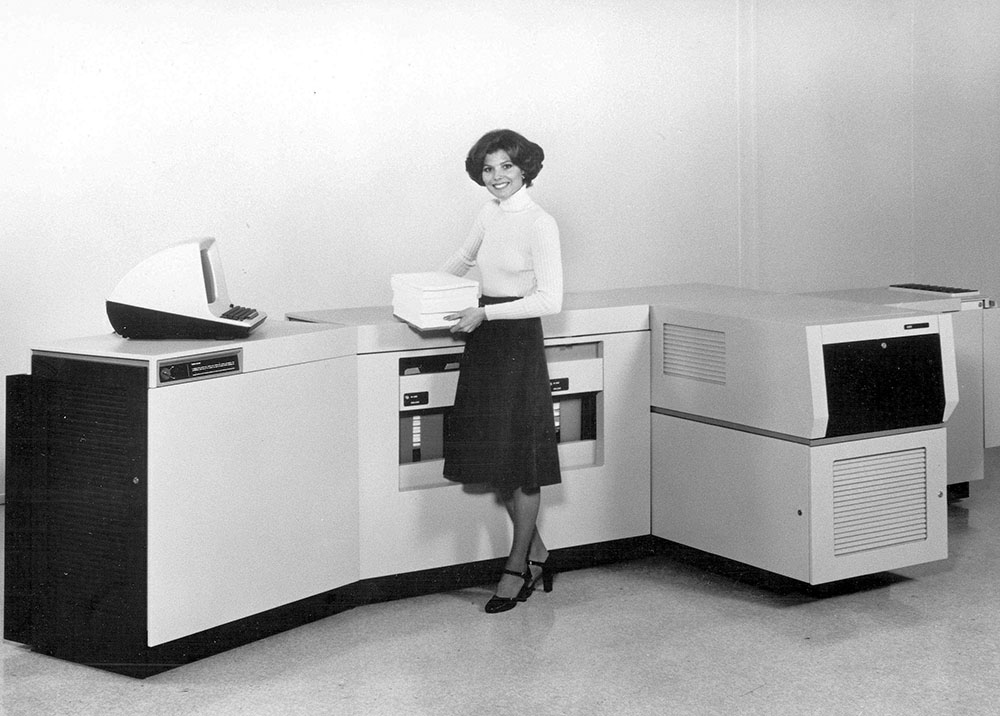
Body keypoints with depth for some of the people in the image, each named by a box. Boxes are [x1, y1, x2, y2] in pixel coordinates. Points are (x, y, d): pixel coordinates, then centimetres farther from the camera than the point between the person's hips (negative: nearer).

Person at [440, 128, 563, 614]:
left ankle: (518, 566, 14)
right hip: (483, 343, 7)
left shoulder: (539, 224, -12)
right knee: (489, 457, 10)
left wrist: (485, 313, -21)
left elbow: (549, 300, -18)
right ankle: (535, 550, 26)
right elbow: (463, 259, 28)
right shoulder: (488, 215, 9)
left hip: (518, 342, -7)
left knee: (520, 459, 2)